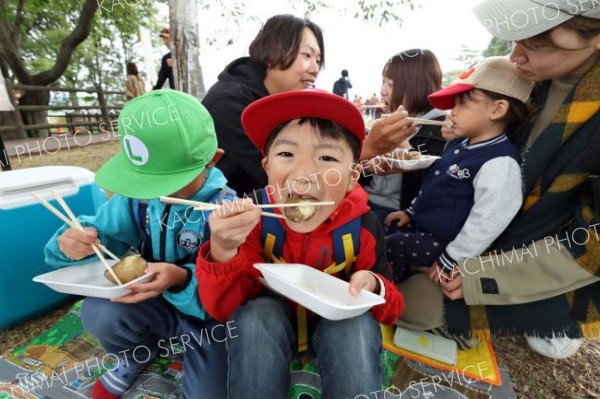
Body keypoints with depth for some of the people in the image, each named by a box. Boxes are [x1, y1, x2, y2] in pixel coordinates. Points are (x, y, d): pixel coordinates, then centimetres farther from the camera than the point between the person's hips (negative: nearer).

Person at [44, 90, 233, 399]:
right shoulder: (137, 195, -10)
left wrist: (182, 279, -42)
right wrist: (75, 242, -25)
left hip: (207, 308, -3)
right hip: (153, 301, 4)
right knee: (97, 312, -26)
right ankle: (137, 354, 11)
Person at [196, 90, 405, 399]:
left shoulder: (364, 226, -21)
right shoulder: (255, 219, -23)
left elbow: (391, 308, -7)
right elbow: (224, 309, -21)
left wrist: (374, 286, -31)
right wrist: (223, 253, -41)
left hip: (339, 322, 0)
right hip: (267, 323, 1)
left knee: (359, 325, -30)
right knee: (257, 313, -30)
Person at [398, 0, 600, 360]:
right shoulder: (539, 82, -6)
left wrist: (482, 276, -24)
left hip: (563, 268, -6)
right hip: (509, 235, 7)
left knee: (416, 299, -15)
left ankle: (555, 321, 7)